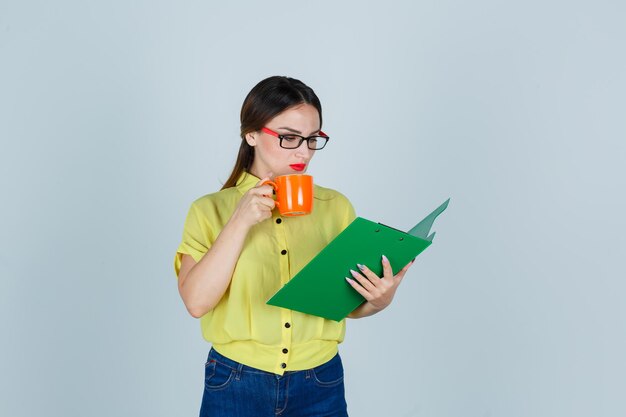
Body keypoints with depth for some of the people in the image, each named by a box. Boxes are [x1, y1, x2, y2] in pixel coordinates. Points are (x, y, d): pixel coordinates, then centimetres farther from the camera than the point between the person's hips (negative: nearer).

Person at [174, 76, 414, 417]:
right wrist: (240, 222, -19)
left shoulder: (335, 206, 1)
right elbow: (196, 301, -13)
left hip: (320, 386, 2)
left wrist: (379, 300, -16)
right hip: (236, 386, -1)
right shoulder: (210, 210, -3)